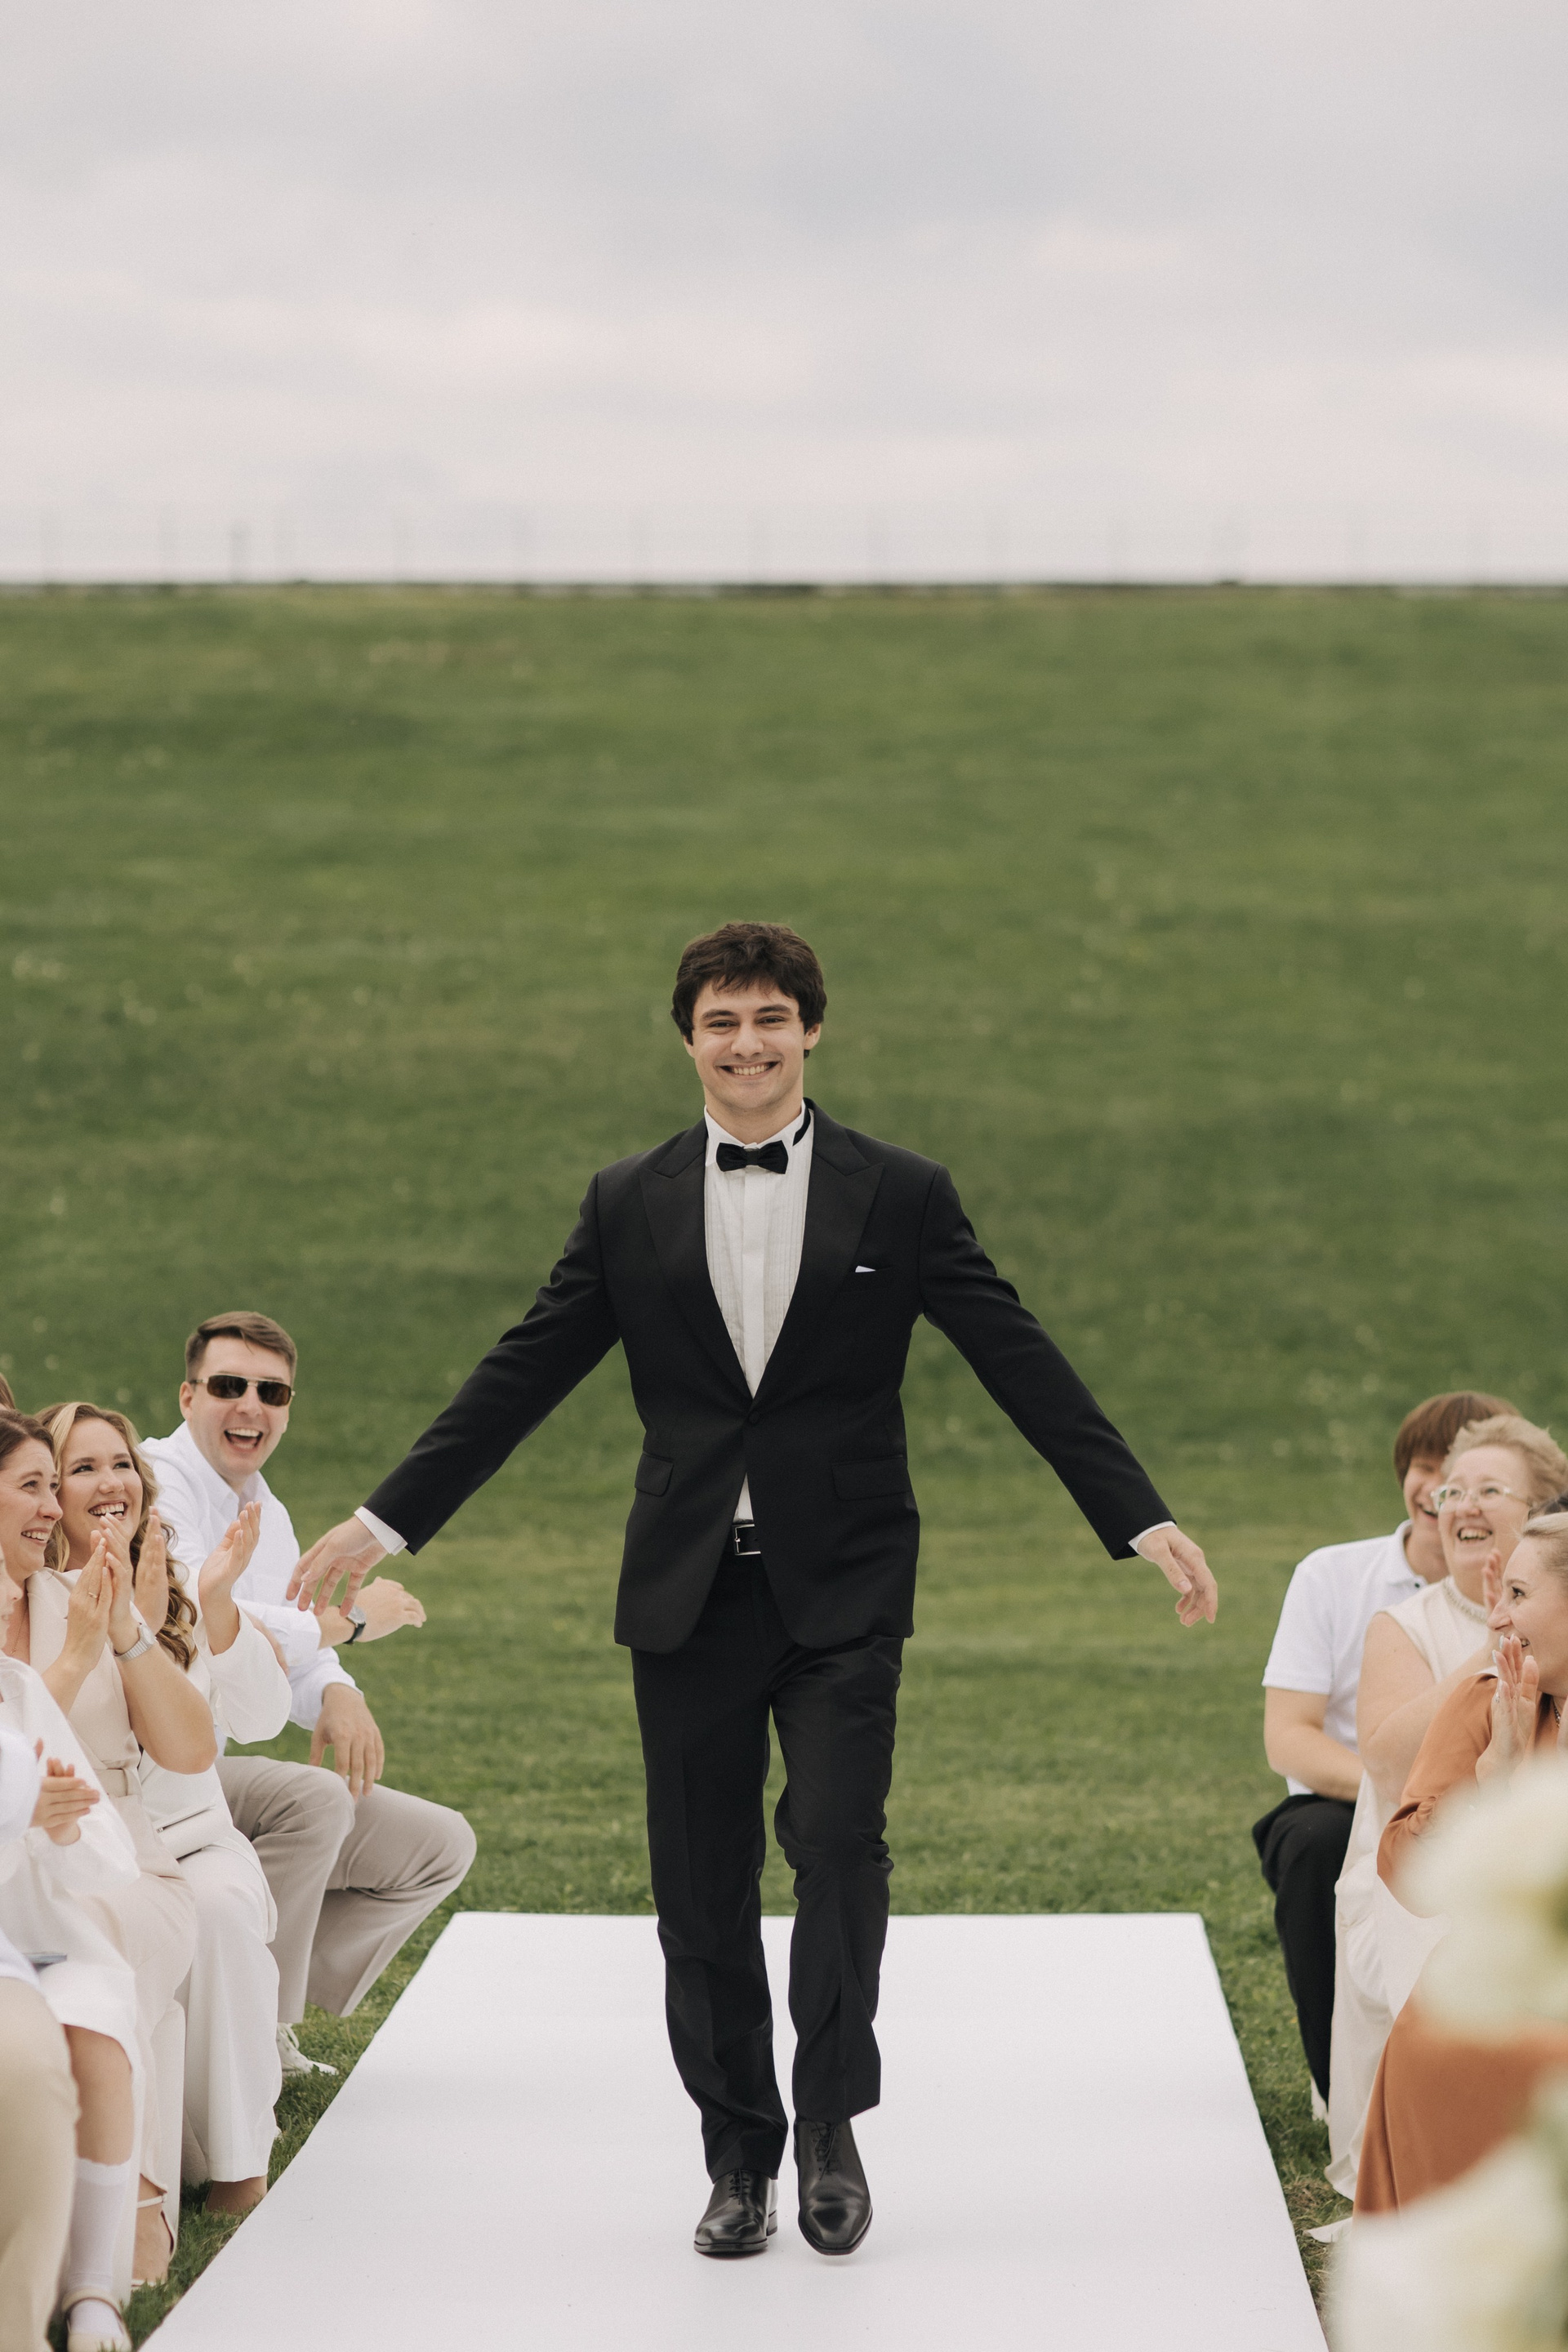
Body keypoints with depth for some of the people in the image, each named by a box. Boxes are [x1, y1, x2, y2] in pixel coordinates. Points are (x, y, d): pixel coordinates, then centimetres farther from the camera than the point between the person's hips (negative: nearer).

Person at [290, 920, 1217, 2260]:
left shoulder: (900, 1196, 3)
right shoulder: (629, 1205, 8)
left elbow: (1024, 1366, 0)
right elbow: (520, 1379, 9)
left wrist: (1144, 1519, -7)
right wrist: (386, 1523, 6)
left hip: (843, 1591, -2)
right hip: (690, 1591, 2)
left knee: (838, 1838, -17)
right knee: (702, 1886, 4)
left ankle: (832, 2123, 1)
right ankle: (739, 2158, 17)